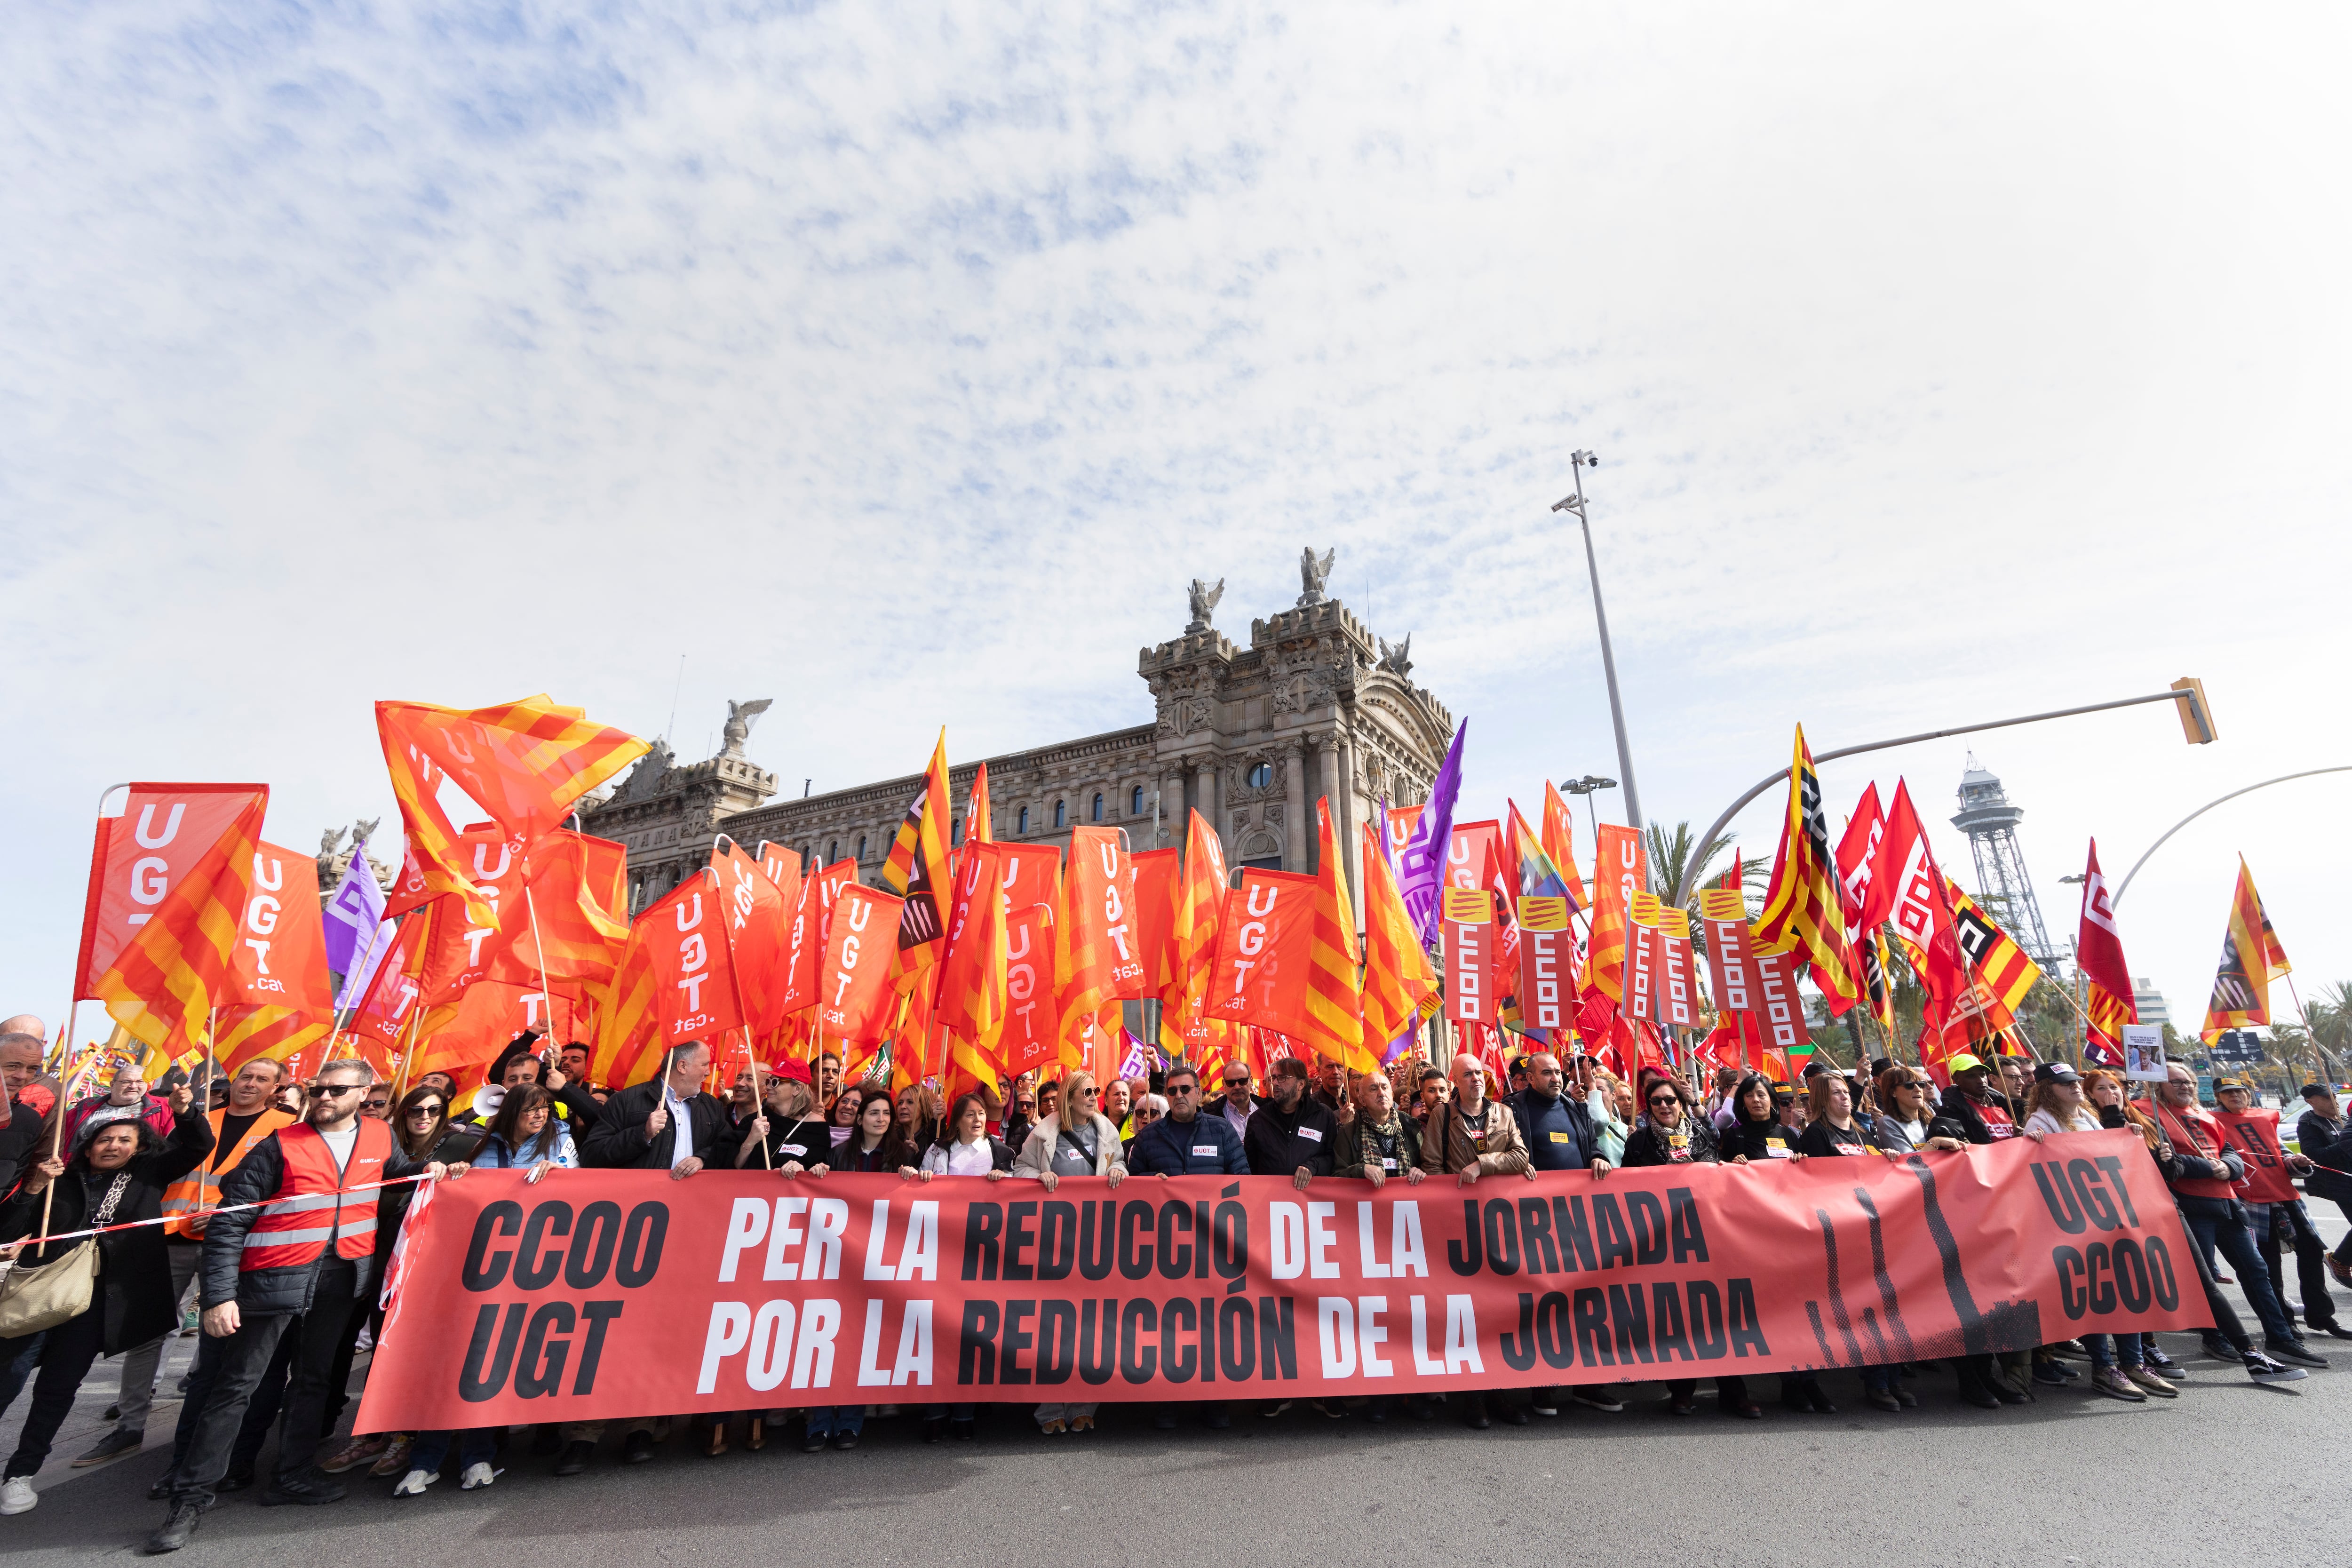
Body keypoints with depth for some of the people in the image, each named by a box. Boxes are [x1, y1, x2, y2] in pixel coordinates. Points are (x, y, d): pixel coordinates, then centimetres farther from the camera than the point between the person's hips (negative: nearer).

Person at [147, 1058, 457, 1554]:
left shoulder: (380, 1137, 2)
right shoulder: (281, 1146, -12)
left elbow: (399, 1170, 24)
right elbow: (229, 1221, -12)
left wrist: (426, 1171, 3)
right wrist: (220, 1294, -17)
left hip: (342, 1276, 5)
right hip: (277, 1276, -4)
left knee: (314, 1377, 16)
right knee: (236, 1384, 0)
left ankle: (293, 1476, 29)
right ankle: (192, 1496, 14)